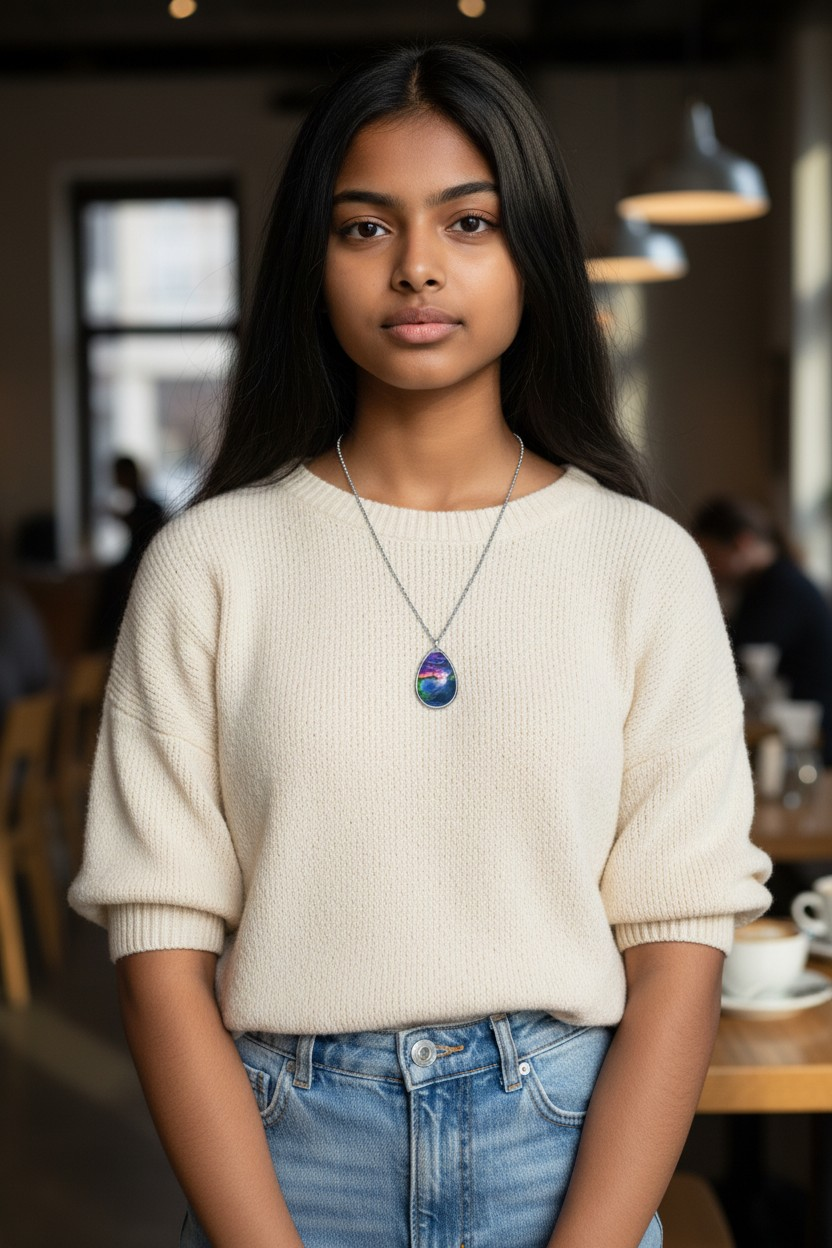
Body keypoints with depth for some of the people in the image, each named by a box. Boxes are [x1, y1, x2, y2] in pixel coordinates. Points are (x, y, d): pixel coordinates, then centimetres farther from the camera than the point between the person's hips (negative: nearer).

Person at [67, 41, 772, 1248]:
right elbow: (164, 948, -5)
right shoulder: (208, 563, -4)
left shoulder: (647, 565, -3)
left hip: (572, 1150, 1)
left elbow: (679, 950, -5)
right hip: (277, 1150, 0)